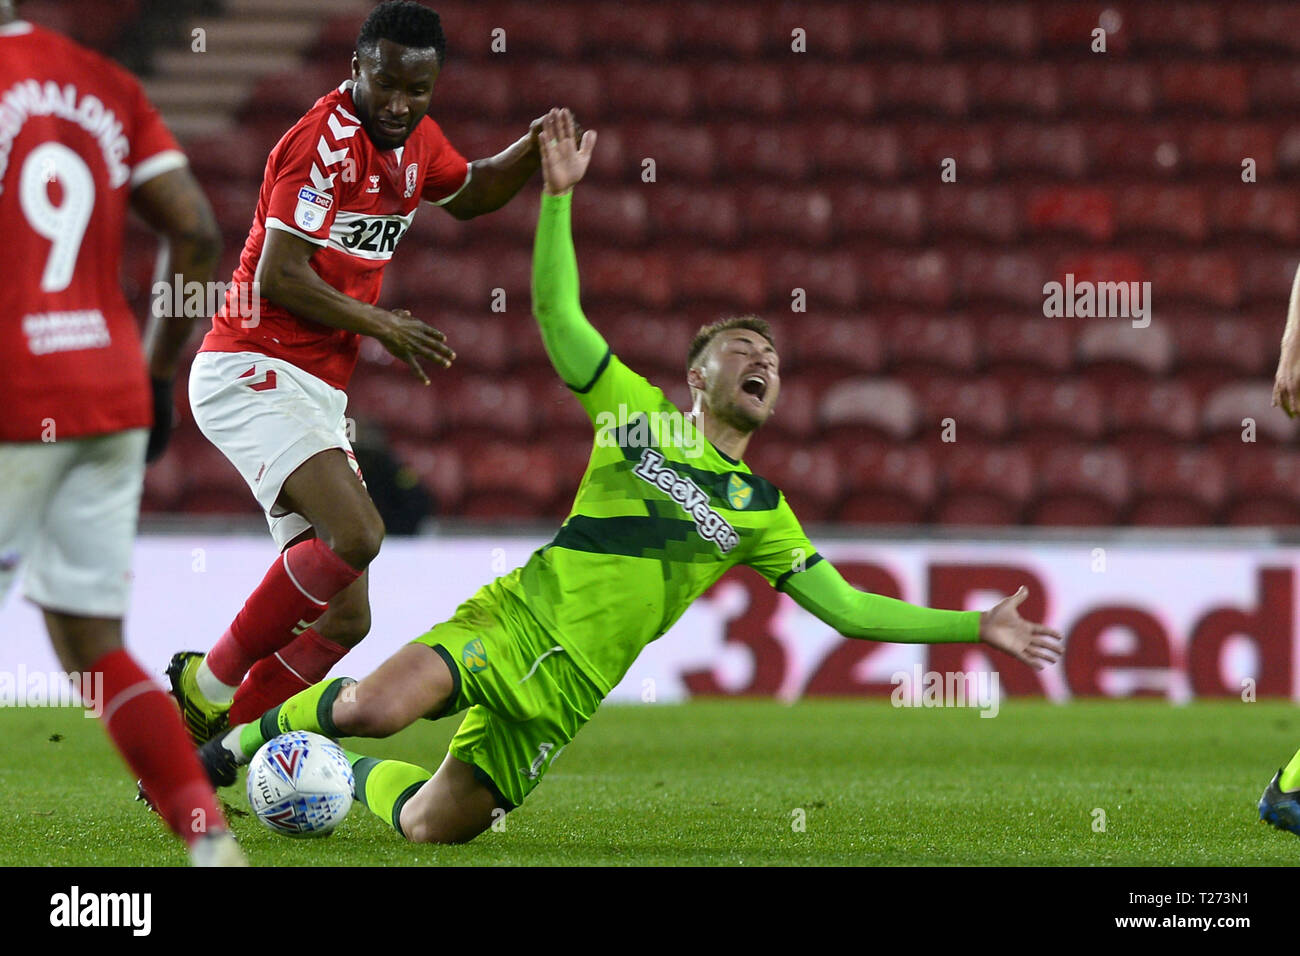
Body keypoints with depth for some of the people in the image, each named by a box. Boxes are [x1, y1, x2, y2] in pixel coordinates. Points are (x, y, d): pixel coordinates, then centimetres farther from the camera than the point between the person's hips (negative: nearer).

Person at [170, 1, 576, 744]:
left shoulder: (415, 138, 12)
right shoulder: (326, 140, -15)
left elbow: (468, 194, 33)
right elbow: (279, 277, -18)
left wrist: (533, 151, 15)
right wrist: (382, 326, -14)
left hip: (315, 396, 9)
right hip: (253, 372, -9)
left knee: (344, 620, 6)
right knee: (356, 533, -30)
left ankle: (198, 754, 13)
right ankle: (210, 682, -14)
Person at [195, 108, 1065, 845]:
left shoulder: (763, 512, 15)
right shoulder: (644, 414, 8)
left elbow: (851, 610, 17)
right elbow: (556, 311, 2)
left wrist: (977, 627, 11)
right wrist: (559, 192, -9)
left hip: (565, 689, 3)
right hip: (514, 621, -3)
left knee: (433, 828, -7)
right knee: (373, 709, -31)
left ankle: (363, 775, 27)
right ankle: (242, 737, -1)